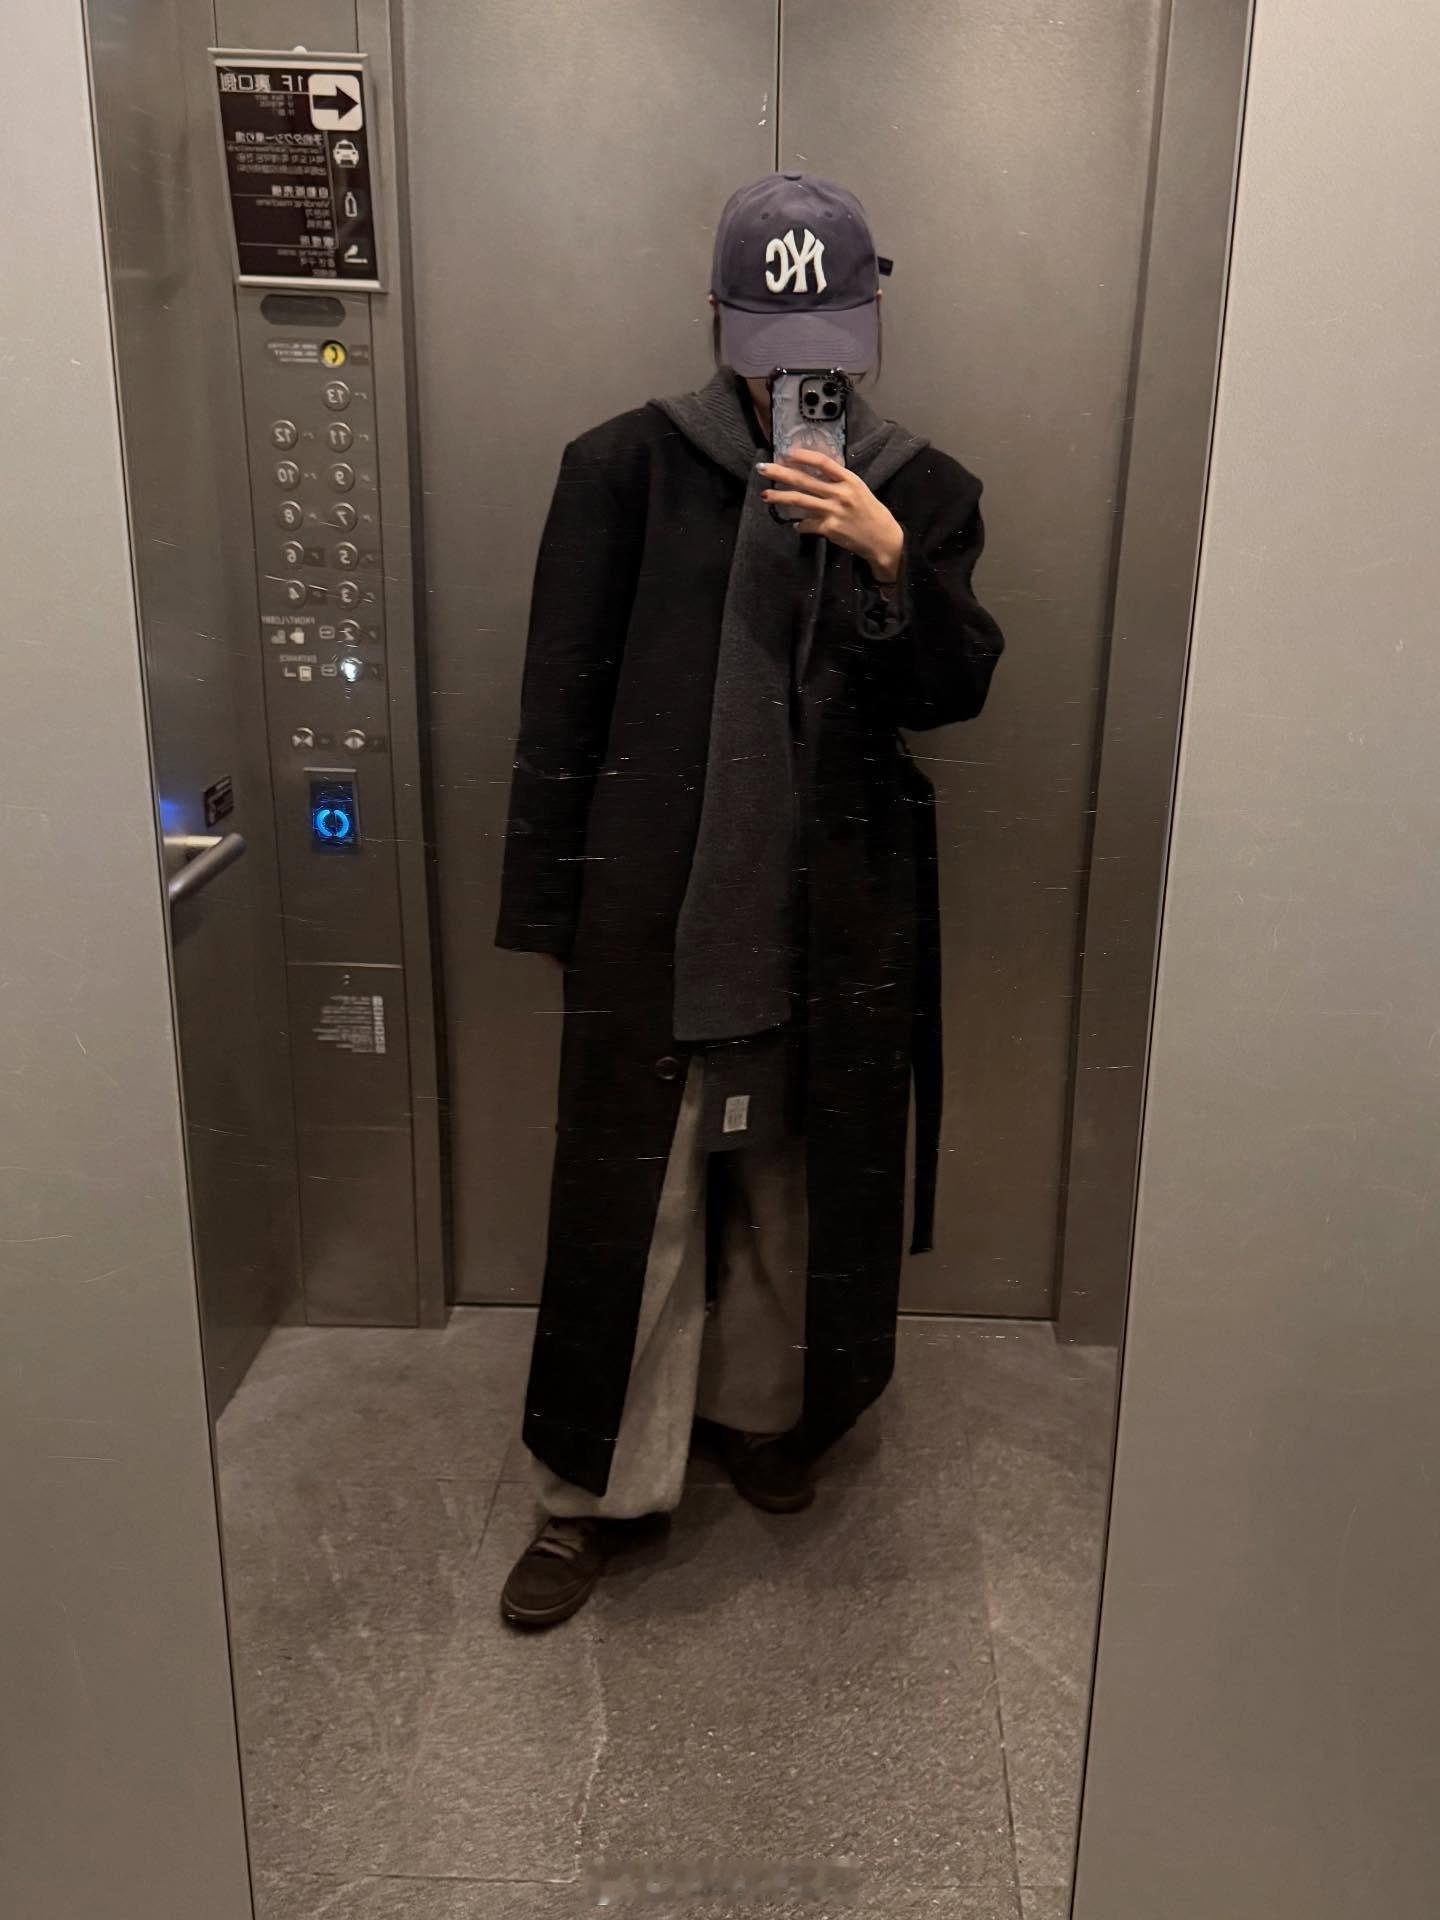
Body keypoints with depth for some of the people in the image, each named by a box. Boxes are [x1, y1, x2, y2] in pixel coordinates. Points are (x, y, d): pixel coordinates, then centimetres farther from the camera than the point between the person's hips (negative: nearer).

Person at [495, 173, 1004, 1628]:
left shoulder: (921, 492, 5)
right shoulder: (626, 466, -1)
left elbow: (955, 692, -1)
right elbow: (564, 694, 0)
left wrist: (886, 559, -18)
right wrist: (549, 899, -1)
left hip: (837, 909, 2)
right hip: (654, 898, -2)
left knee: (800, 1174, 14)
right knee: (632, 1191, 3)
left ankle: (760, 1408, 37)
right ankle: (596, 1484, 19)